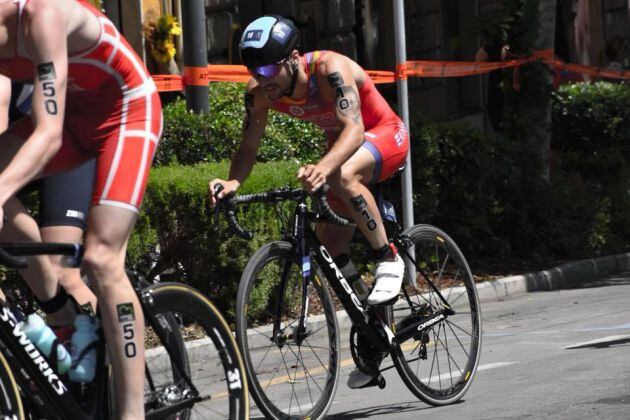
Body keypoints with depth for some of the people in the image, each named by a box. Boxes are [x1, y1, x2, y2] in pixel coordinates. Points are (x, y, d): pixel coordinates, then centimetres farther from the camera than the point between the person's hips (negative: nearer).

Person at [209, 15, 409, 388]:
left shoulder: (330, 69, -34)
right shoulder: (260, 92, -17)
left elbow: (354, 129, -45)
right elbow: (249, 146, -13)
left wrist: (324, 167, -63)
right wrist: (234, 181, -35)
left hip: (387, 136, -7)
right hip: (342, 145, 7)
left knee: (343, 176, -40)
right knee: (330, 250, 0)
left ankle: (389, 260, -20)